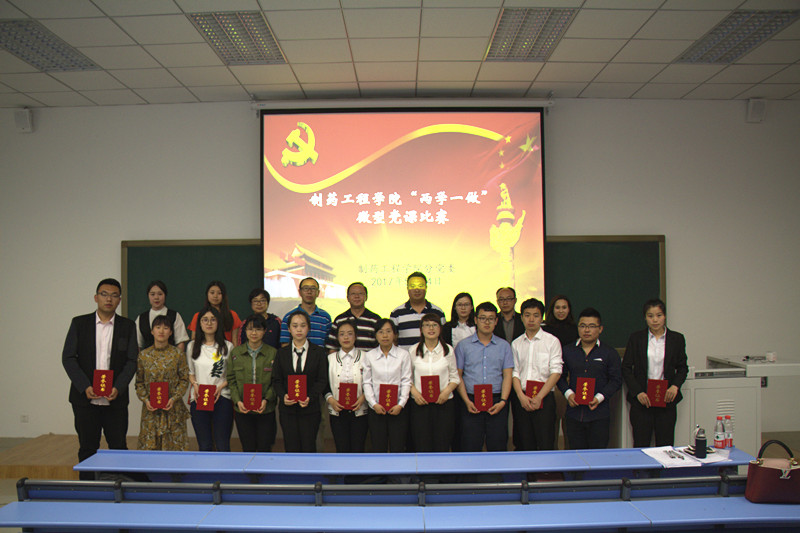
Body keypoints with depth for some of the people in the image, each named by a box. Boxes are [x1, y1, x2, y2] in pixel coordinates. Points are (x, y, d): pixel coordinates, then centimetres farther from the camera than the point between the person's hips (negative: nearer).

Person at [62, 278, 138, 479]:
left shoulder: (128, 326, 4)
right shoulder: (79, 323, 4)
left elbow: (131, 361, 0)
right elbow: (68, 358, 0)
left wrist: (118, 388, -14)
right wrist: (85, 387, -12)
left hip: (115, 400, 0)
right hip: (85, 398, 0)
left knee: (119, 448, 5)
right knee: (87, 449, 7)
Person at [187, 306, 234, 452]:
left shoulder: (227, 346, 4)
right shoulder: (192, 346, 10)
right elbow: (189, 372, 17)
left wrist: (221, 386, -9)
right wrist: (195, 384, -2)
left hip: (222, 398, -2)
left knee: (222, 445, -4)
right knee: (204, 445, 5)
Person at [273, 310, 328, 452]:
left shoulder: (319, 352, 2)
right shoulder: (282, 353, 8)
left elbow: (322, 380, -2)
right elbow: (276, 379, 6)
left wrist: (310, 398, -17)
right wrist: (283, 396, -12)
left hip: (310, 409, -1)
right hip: (288, 409, 2)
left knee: (309, 448, 1)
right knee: (291, 448, 4)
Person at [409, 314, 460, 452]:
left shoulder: (448, 350, 5)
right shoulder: (414, 350, 5)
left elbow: (455, 377, 8)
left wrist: (447, 390, -9)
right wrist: (414, 391, -8)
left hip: (444, 404, 0)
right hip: (420, 404, 0)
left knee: (442, 446, 0)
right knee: (422, 446, -1)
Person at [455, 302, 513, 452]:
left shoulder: (504, 346, 10)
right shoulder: (463, 345, 7)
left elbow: (507, 376, 6)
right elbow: (458, 375, 6)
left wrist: (503, 401, -7)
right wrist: (467, 401, -6)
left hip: (497, 402, 1)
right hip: (472, 402, -1)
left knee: (498, 449, 2)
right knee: (470, 448, -1)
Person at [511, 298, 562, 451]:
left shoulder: (552, 341, 1)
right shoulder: (516, 344, 12)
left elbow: (556, 372, -5)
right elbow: (514, 372, 7)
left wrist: (539, 397, -13)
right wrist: (521, 396, -8)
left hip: (544, 399, -3)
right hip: (521, 400, 3)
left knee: (545, 445, -6)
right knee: (526, 445, 7)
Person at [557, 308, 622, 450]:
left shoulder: (610, 353, 4)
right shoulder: (567, 351, 9)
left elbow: (616, 380, 2)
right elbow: (560, 376, 12)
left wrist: (600, 397, -12)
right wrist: (568, 393, -6)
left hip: (599, 414, -1)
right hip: (574, 413, 2)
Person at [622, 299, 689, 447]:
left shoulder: (677, 339, 5)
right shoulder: (636, 338, 2)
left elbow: (683, 368, 10)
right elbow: (626, 368, 2)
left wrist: (675, 386, -9)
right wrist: (638, 392, -9)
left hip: (666, 399, 1)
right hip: (641, 399, -1)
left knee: (665, 445, 4)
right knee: (640, 446, 1)